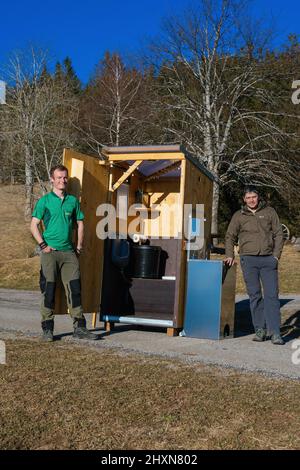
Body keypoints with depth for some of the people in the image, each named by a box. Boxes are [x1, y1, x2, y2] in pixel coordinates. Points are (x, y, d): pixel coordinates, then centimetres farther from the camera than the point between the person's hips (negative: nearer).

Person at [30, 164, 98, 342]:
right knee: (48, 291, 1)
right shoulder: (44, 201, 2)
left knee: (75, 290, 1)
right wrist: (43, 245, -8)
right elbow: (34, 225, 0)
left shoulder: (73, 200, 11)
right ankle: (47, 329, 12)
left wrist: (79, 247, 8)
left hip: (69, 252, 3)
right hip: (50, 252, -3)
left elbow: (80, 224, 16)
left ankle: (80, 328, 8)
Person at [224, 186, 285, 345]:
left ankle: (274, 332, -4)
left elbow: (278, 234, 9)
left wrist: (276, 255, -1)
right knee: (254, 296, 3)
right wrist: (230, 255, 4)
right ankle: (260, 329, 12)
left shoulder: (269, 212, 10)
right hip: (249, 260, 0)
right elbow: (230, 236, 16)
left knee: (272, 295, -5)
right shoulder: (239, 216, 10)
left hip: (268, 259, 0)